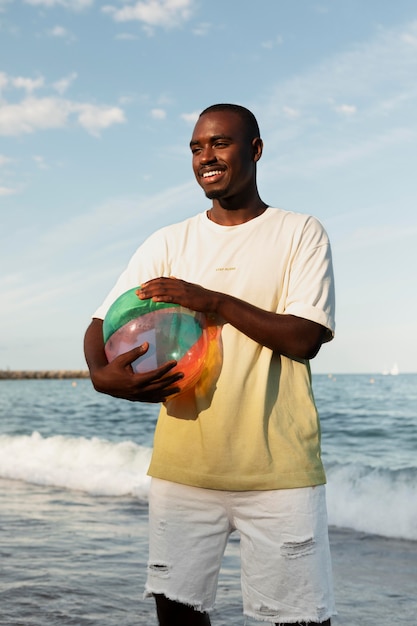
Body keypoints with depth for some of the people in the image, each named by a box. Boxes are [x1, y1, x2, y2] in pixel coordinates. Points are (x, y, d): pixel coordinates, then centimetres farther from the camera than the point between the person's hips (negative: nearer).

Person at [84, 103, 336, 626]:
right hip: (183, 466, 3)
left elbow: (306, 337, -8)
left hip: (278, 470, -2)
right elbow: (102, 323, 6)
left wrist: (214, 301, -15)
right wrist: (103, 374, -16)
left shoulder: (300, 234, 3)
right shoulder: (168, 243, 10)